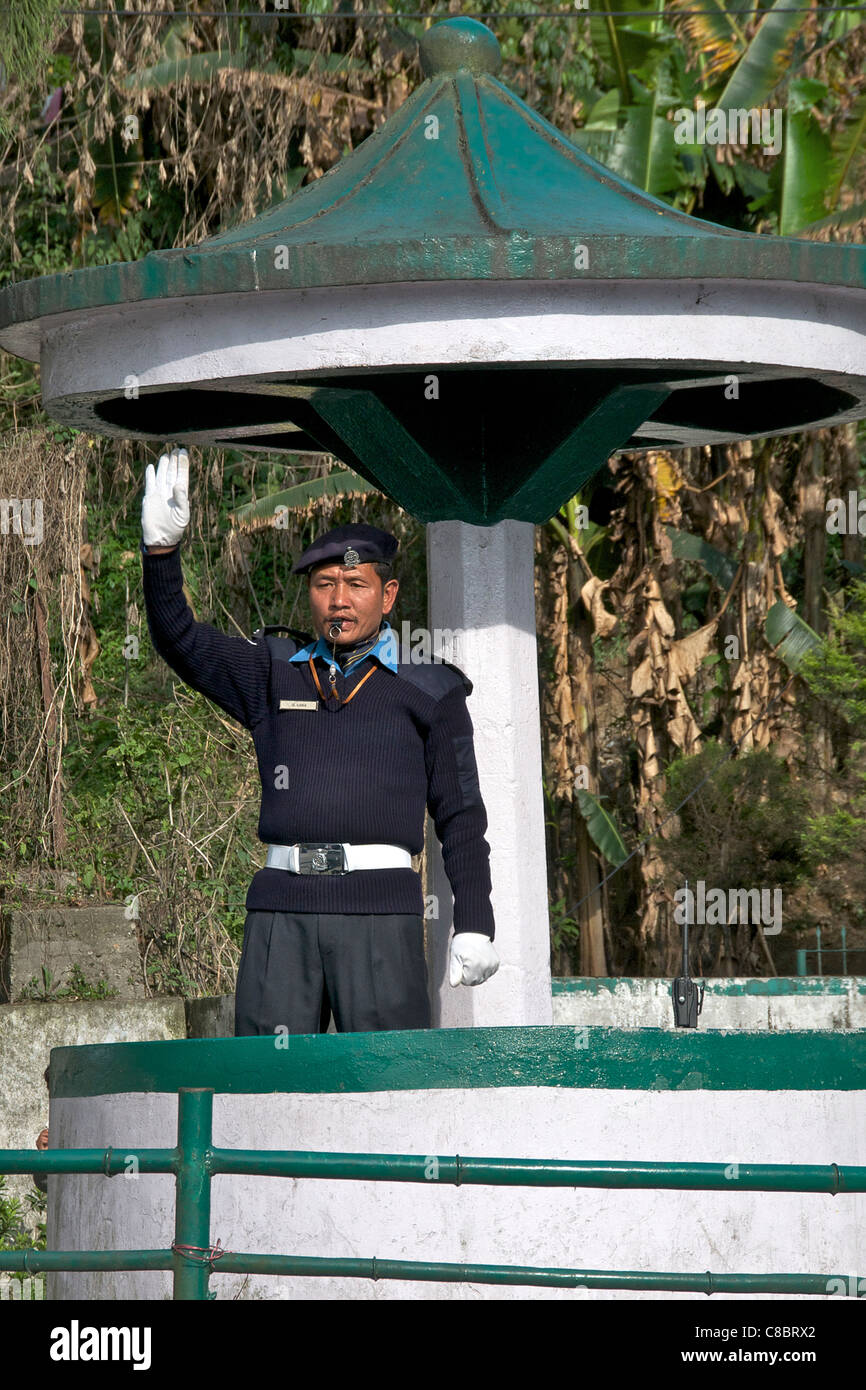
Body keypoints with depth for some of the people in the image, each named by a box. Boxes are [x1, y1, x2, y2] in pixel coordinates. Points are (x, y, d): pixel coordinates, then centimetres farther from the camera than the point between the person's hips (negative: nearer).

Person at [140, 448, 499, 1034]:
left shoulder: (427, 689, 11)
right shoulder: (275, 673, 19)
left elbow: (460, 813, 10)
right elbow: (180, 641, 10)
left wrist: (475, 923, 1)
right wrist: (161, 547, -6)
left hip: (379, 907, -2)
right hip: (282, 908, 3)